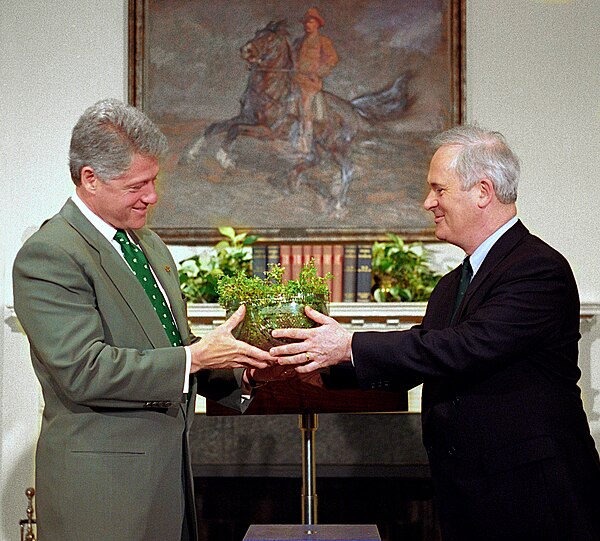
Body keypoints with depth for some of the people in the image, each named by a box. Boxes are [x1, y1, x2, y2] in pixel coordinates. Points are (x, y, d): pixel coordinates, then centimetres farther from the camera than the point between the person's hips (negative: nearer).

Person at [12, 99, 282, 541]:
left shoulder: (149, 243, 13)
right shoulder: (47, 256, -15)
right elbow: (83, 371, -23)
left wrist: (240, 371, 2)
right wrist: (195, 357, -22)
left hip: (169, 467, 8)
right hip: (101, 484, -8)